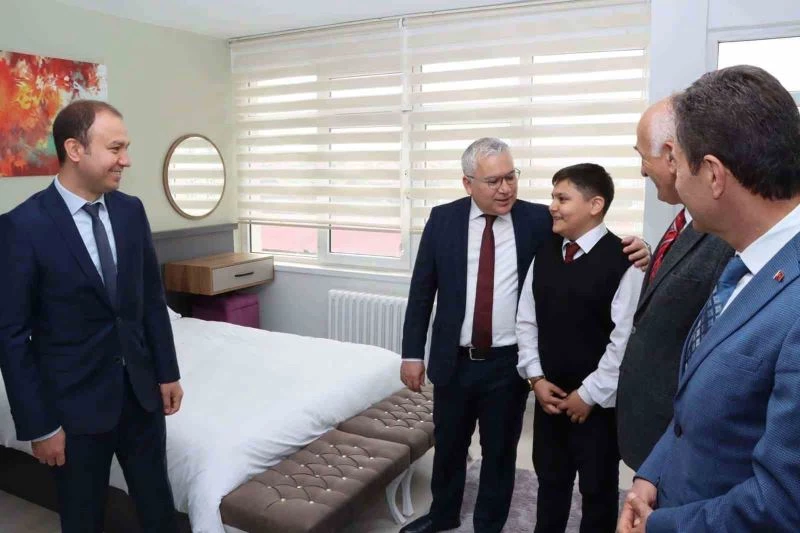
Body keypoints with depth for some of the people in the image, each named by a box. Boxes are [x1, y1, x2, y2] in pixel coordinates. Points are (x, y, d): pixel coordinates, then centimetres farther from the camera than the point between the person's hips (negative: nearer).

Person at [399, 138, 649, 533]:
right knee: (448, 445, 20)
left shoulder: (539, 220, -7)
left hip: (509, 364, -1)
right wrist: (412, 353, -1)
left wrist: (631, 251, -24)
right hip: (453, 361, 2)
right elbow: (421, 291, 0)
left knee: (500, 452, 16)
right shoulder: (443, 219, -3)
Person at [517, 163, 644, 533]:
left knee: (598, 488, 14)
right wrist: (536, 377, -1)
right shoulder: (544, 255, 3)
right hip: (549, 395, 5)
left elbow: (625, 339, -17)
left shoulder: (622, 260, -16)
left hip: (598, 402, -5)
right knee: (550, 480, 21)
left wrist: (589, 394, -13)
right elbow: (526, 320, 7)